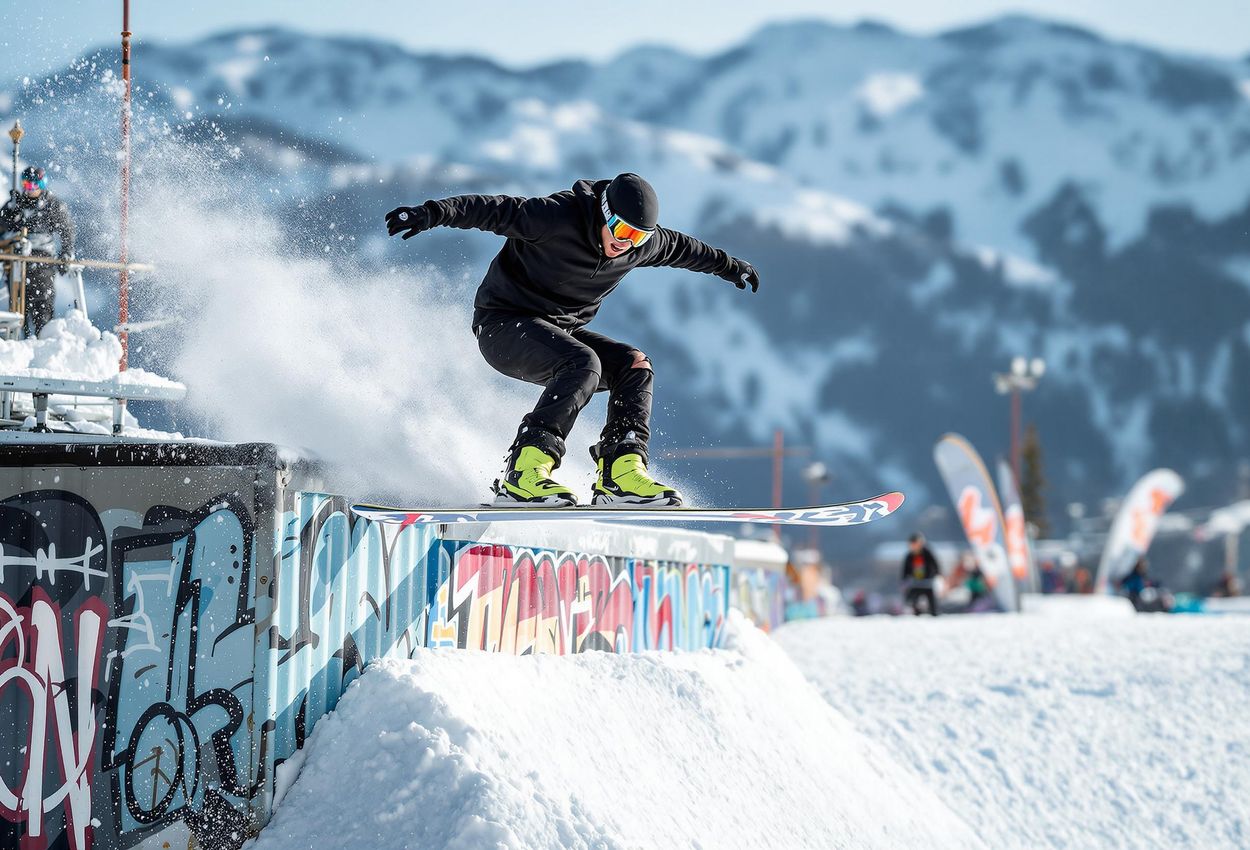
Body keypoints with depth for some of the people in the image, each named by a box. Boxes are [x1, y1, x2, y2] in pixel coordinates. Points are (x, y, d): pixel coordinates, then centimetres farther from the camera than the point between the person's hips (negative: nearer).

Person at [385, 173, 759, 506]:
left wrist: (728, 265, 35)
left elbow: (680, 247, 19)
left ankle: (621, 471, -19)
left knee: (635, 365, -11)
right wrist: (431, 213, -42)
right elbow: (494, 210, -29)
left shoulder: (644, 244, -2)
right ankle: (524, 472, -39)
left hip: (561, 328, 8)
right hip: (503, 324, -8)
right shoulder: (558, 218, -24)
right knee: (583, 363, -32)